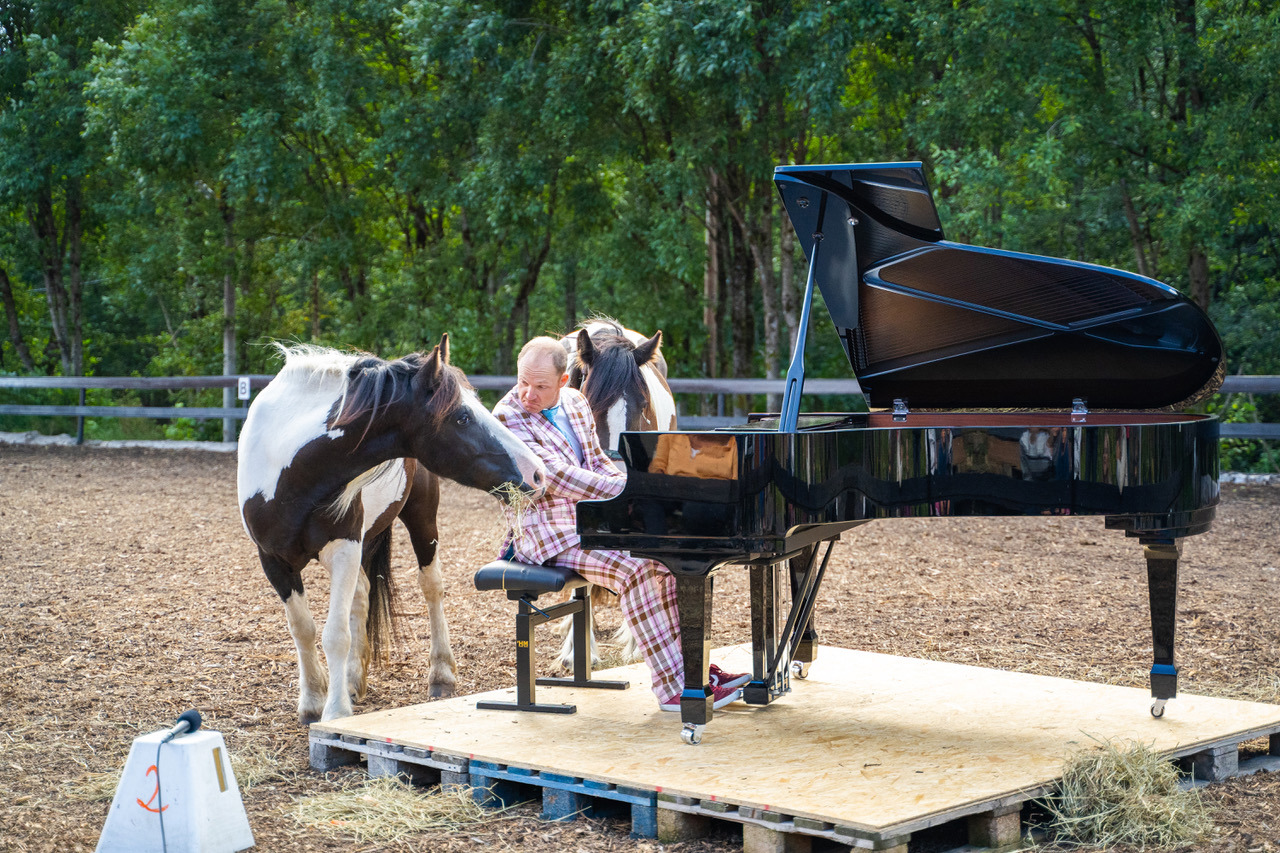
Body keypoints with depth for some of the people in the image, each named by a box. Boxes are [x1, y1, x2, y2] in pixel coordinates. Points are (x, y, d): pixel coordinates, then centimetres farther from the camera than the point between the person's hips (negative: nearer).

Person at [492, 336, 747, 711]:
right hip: (547, 538, -8)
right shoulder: (507, 417, -14)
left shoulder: (575, 403, 10)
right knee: (632, 569, -28)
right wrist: (628, 490, -27)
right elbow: (554, 475, -23)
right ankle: (673, 688, -26)